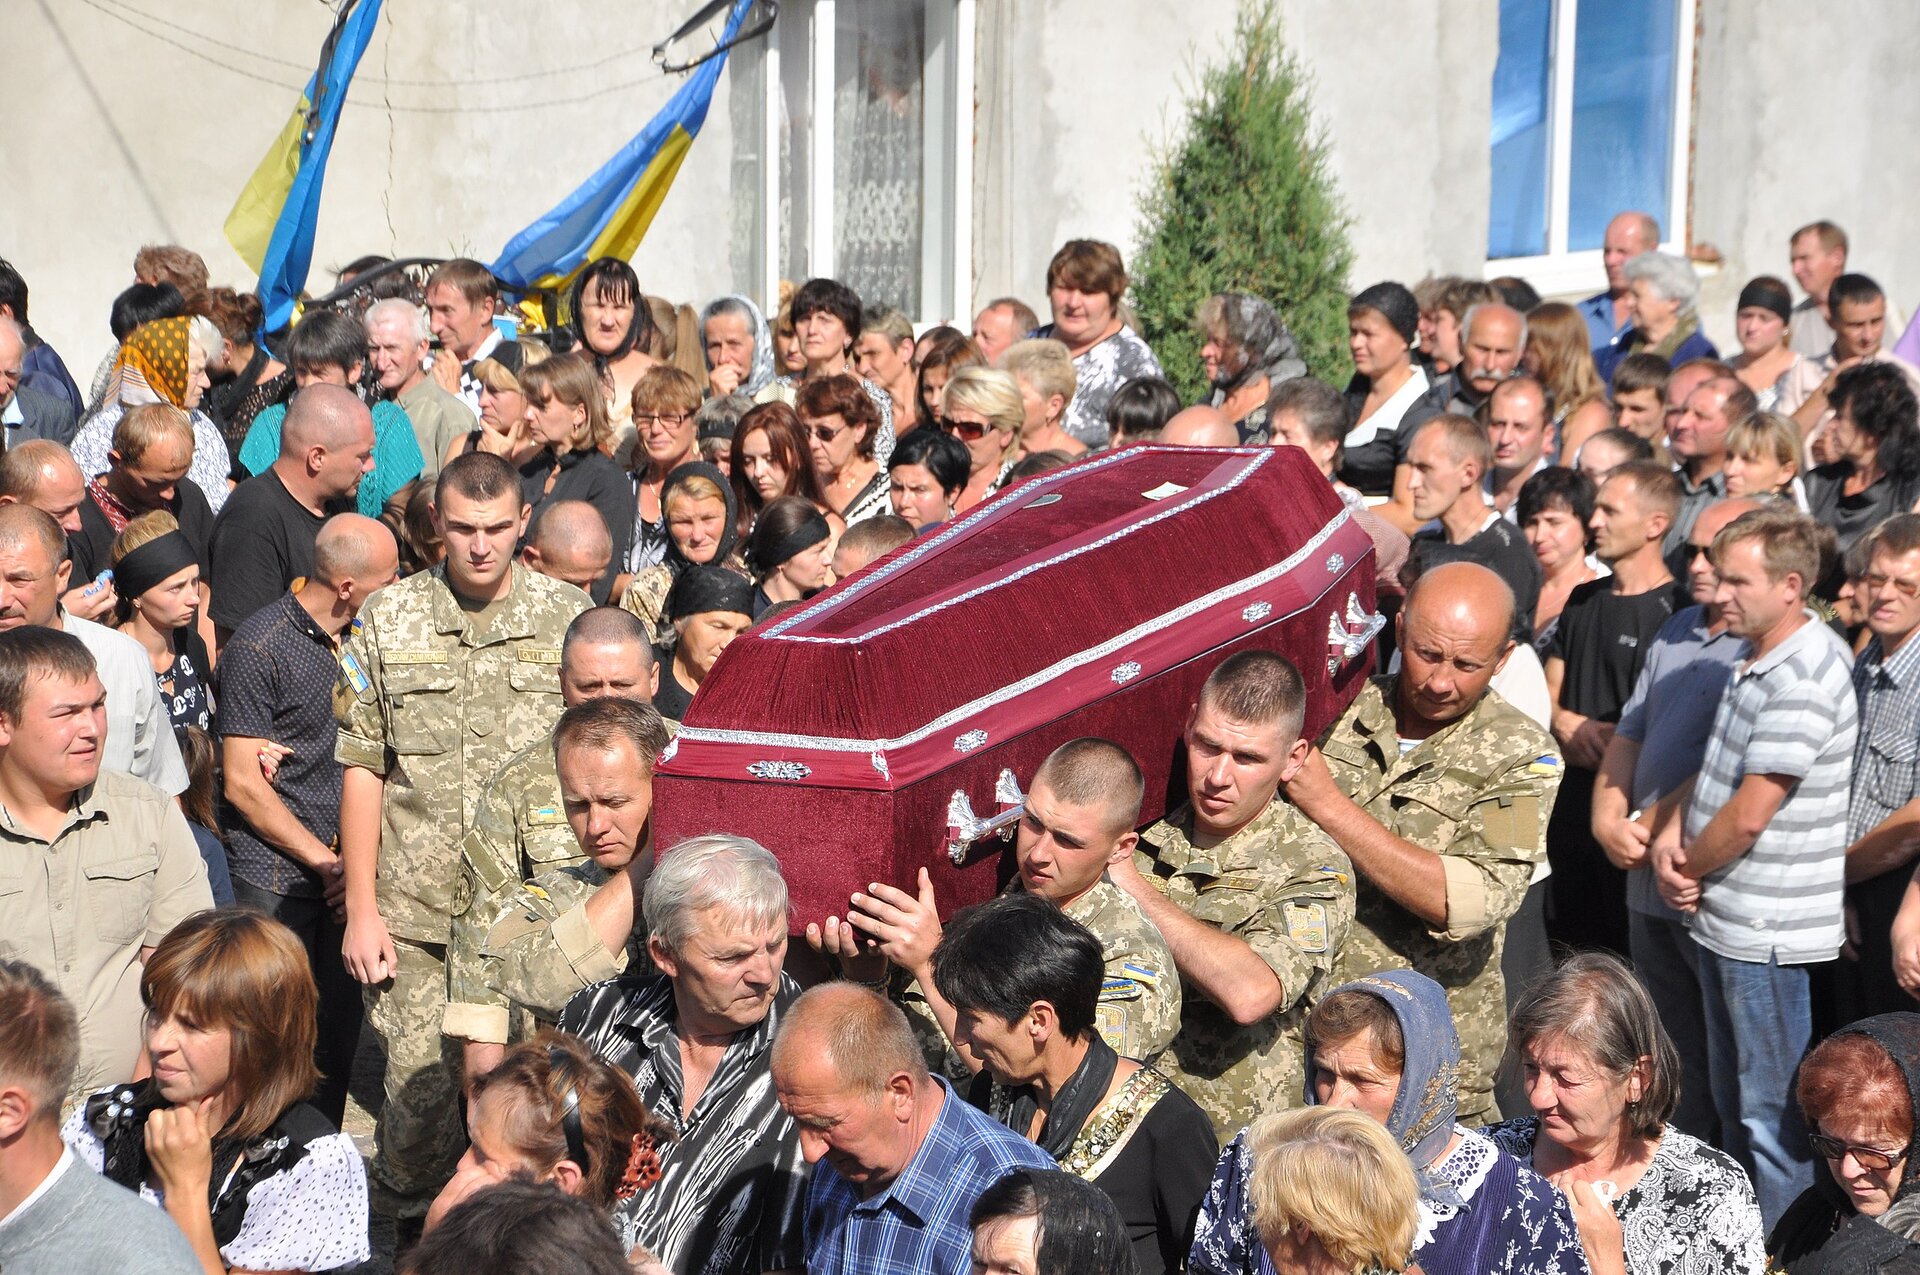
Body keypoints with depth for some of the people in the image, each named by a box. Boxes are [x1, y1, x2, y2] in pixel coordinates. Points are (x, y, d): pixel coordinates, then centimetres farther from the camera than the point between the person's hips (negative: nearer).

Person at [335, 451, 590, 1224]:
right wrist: (361, 910, 1)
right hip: (416, 915, 0)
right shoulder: (389, 622, 5)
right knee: (418, 1101, 1)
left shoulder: (569, 619, 4)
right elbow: (362, 772, 6)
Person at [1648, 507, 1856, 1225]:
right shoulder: (1753, 657, 8)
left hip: (1770, 932, -10)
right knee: (1733, 1102, 22)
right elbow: (1713, 770, 15)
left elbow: (1748, 815, -24)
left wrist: (1687, 867, -7)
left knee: (1772, 1114, 1)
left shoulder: (1804, 679, -23)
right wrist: (1669, 833, -3)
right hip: (1724, 918, 10)